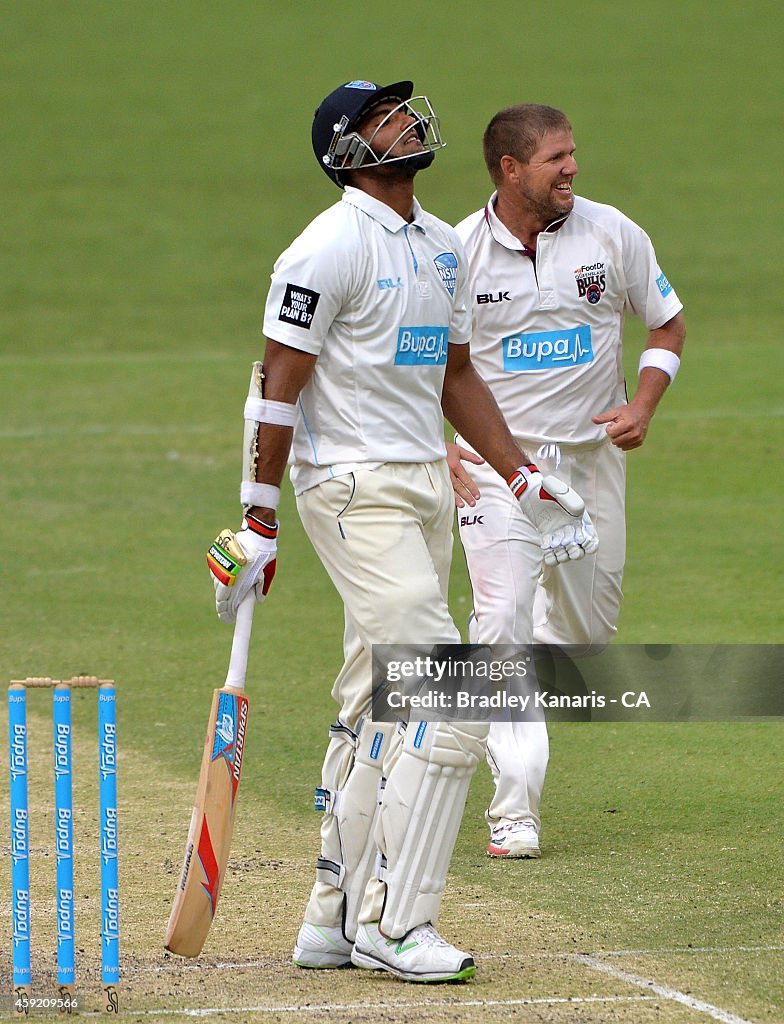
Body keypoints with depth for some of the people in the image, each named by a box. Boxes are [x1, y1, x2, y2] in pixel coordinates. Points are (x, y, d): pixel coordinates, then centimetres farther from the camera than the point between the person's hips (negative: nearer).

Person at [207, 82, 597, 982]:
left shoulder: (441, 248, 14)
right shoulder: (330, 249, -12)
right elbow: (276, 387, -13)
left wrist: (526, 484, 15)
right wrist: (259, 521, -15)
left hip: (426, 490, 9)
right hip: (356, 494, -9)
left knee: (380, 709, 11)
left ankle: (334, 921, 19)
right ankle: (393, 924, -11)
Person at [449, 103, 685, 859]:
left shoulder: (612, 235, -3)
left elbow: (667, 325, 9)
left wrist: (642, 407, -7)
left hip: (592, 455, 3)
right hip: (495, 458, -3)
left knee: (590, 624, 8)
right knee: (503, 620, -14)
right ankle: (514, 806, -13)